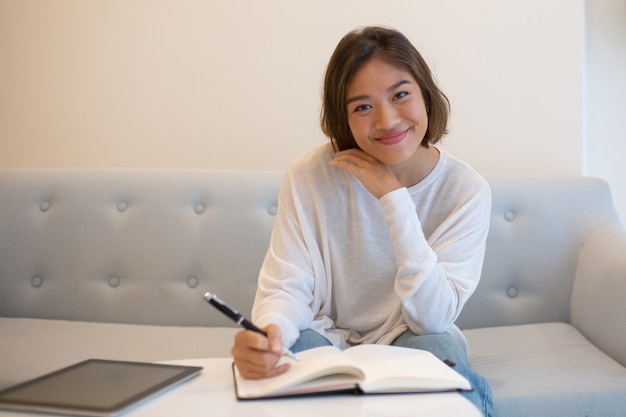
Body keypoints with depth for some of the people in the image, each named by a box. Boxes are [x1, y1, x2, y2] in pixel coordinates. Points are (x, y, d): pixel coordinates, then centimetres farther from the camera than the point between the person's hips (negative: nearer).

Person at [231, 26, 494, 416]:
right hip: (327, 336, 0)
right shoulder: (309, 176, -14)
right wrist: (269, 332, -42)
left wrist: (394, 197, -27)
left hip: (415, 340, 0)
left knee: (442, 349, -33)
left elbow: (434, 317, -20)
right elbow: (287, 287, -16)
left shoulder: (467, 190, -13)